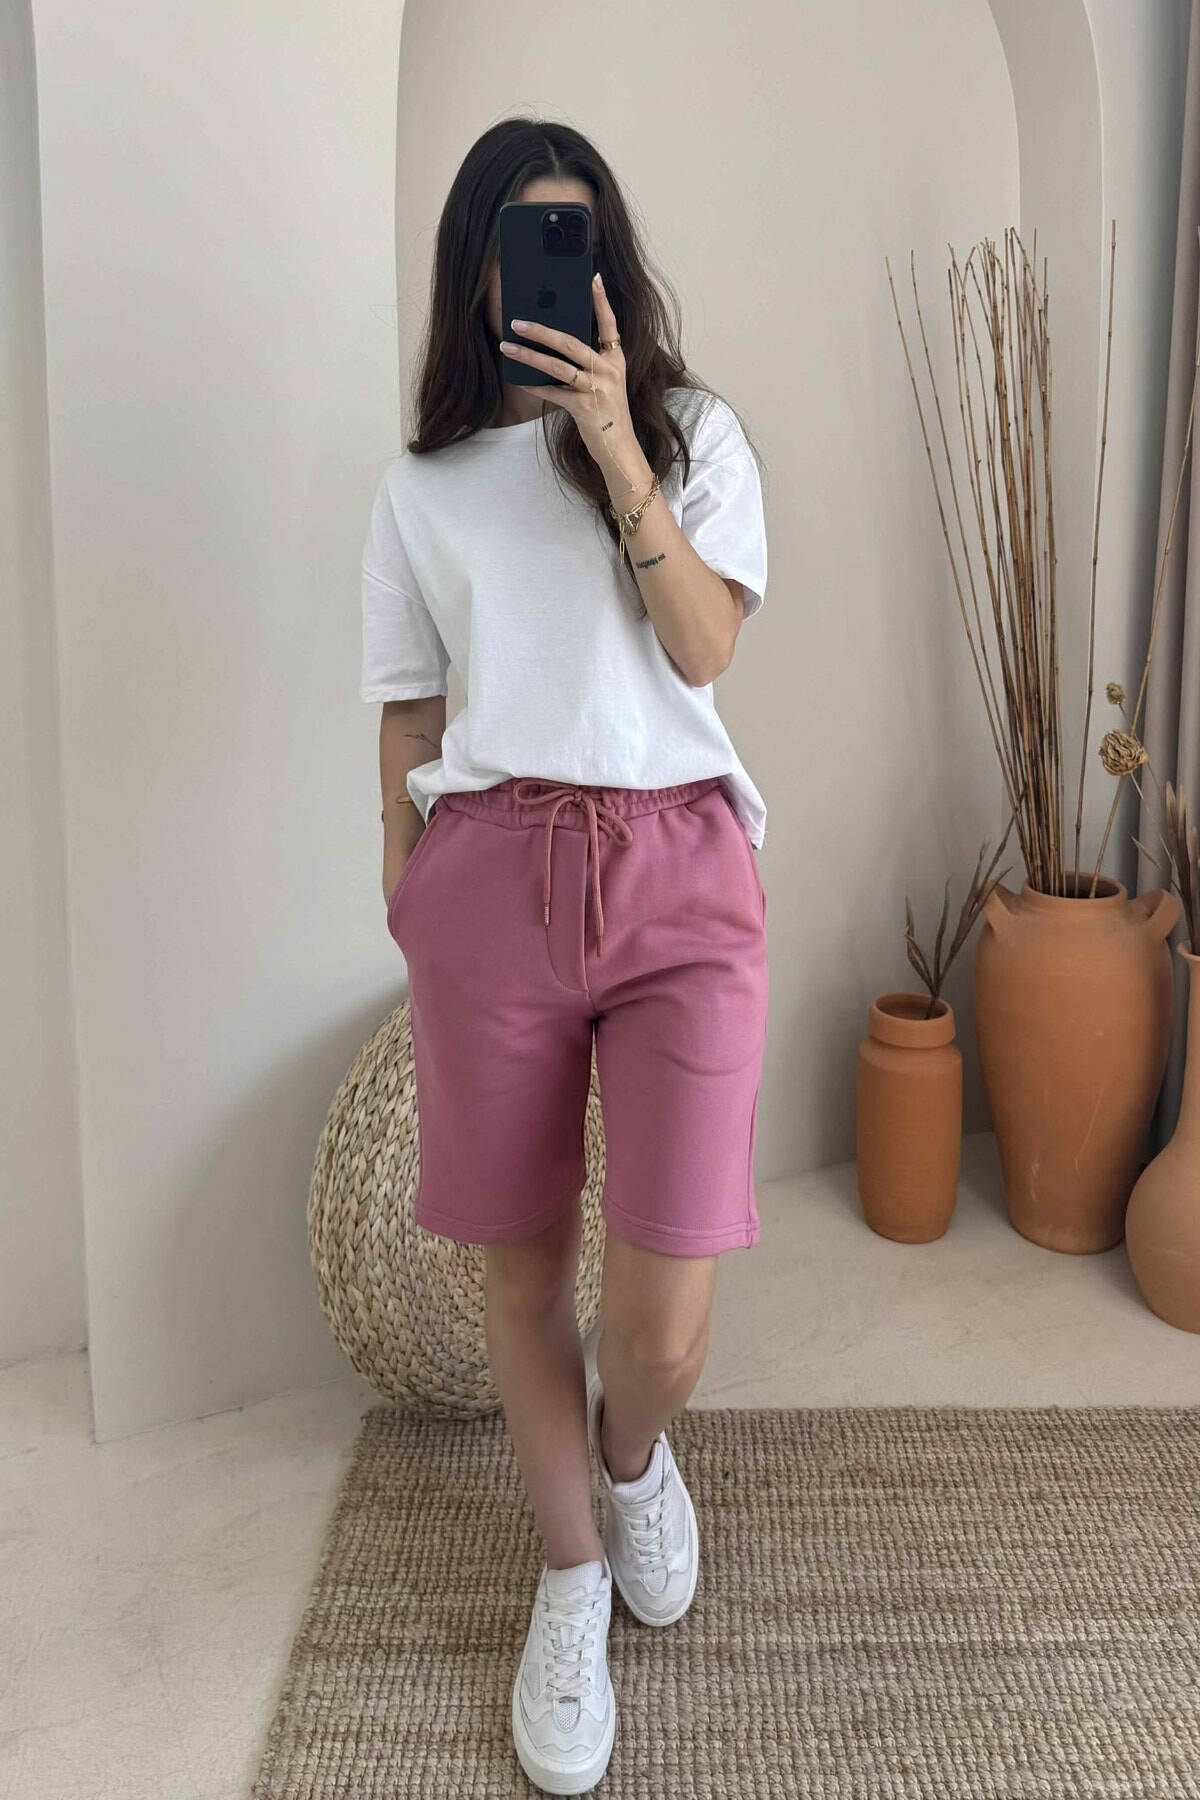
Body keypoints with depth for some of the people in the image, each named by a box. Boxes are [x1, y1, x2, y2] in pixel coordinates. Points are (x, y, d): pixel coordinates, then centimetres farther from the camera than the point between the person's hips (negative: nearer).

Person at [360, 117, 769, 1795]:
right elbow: (409, 714, 13)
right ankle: (573, 1571, 35)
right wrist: (405, 915, 10)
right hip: (491, 872, 1)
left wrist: (615, 442, -9)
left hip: (680, 870, -1)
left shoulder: (695, 431, 12)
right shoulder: (422, 485, 14)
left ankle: (634, 1455, 34)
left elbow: (704, 646, -2)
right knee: (521, 1273, 9)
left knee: (665, 1326, -6)